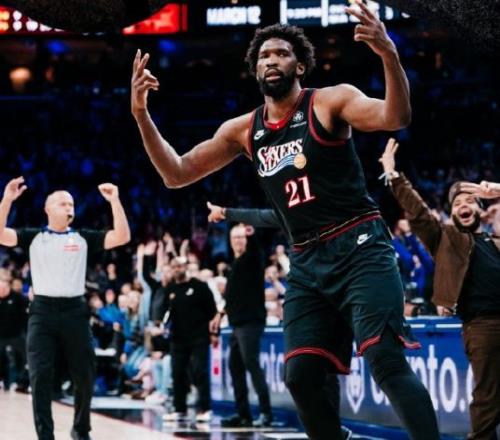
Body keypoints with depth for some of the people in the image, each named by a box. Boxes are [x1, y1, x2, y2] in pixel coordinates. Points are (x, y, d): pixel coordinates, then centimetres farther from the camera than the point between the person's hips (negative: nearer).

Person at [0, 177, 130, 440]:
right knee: (40, 377, -8)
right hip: (43, 311, -1)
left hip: (74, 311, 2)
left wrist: (114, 201, -10)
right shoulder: (33, 237, 5)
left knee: (84, 376, 8)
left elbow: (122, 237, -1)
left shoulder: (83, 238, 8)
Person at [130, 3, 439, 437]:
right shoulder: (244, 130, 11)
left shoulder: (330, 101, -5)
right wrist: (141, 114, -1)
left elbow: (396, 117, -23)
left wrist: (388, 54, -41)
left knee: (387, 362, -20)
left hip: (359, 249, -6)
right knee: (301, 376, 0)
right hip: (307, 262, 6)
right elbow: (176, 174, 13)